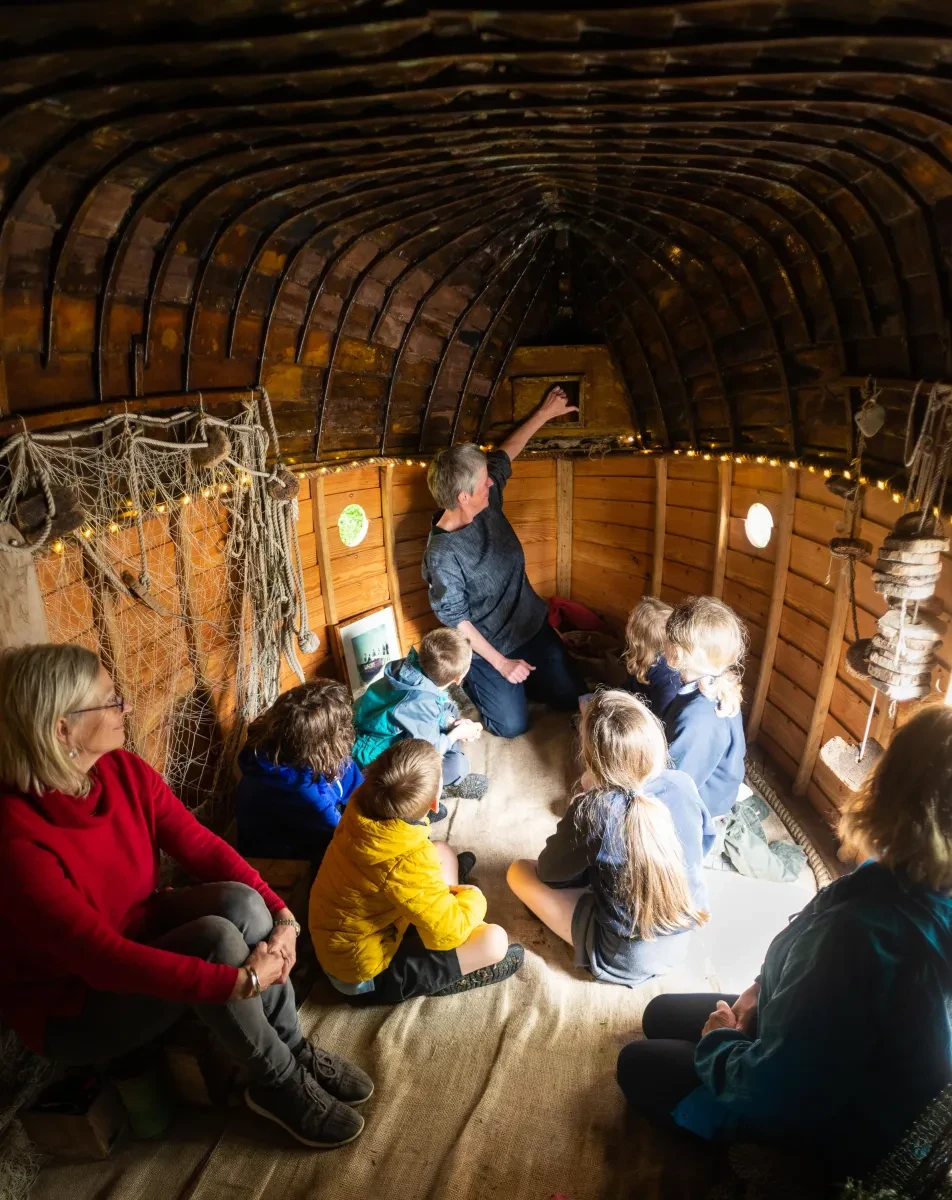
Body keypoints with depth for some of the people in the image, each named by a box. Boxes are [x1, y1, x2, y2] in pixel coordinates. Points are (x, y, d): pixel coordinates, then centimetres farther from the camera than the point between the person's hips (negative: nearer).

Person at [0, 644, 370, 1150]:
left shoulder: (124, 771, -11)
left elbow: (202, 846, -8)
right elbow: (103, 958, -35)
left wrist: (281, 915, -19)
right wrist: (243, 981, -33)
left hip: (138, 934, 6)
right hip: (73, 1007, -6)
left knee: (242, 903, -21)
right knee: (216, 939, -29)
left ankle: (294, 1050, 0)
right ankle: (277, 1083, -4)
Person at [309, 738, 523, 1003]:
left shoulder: (363, 805, -17)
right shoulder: (407, 863, -37)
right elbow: (450, 932, -27)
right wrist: (472, 897, -8)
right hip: (366, 973, -8)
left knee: (442, 852, 14)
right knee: (493, 941, -16)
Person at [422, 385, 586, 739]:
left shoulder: (488, 500, -12)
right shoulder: (441, 553, -29)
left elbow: (506, 452, 6)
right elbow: (455, 620, -22)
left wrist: (545, 413, 13)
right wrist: (499, 662, -20)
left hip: (531, 624, 6)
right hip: (487, 645, -6)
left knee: (572, 697, 8)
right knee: (513, 725, -4)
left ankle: (519, 679, 32)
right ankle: (470, 678, 21)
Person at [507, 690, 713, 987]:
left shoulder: (593, 812, -31)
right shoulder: (682, 784, -17)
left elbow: (550, 871, -11)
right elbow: (705, 843, 6)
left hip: (624, 960, -5)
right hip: (685, 938, 6)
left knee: (519, 872, 4)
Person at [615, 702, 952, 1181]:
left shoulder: (862, 934, -43)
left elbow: (767, 1091, -30)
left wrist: (717, 1043, -10)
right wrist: (764, 986, 0)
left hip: (826, 1115, -7)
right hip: (844, 1061, 7)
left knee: (638, 1065, 10)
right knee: (660, 1015, 18)